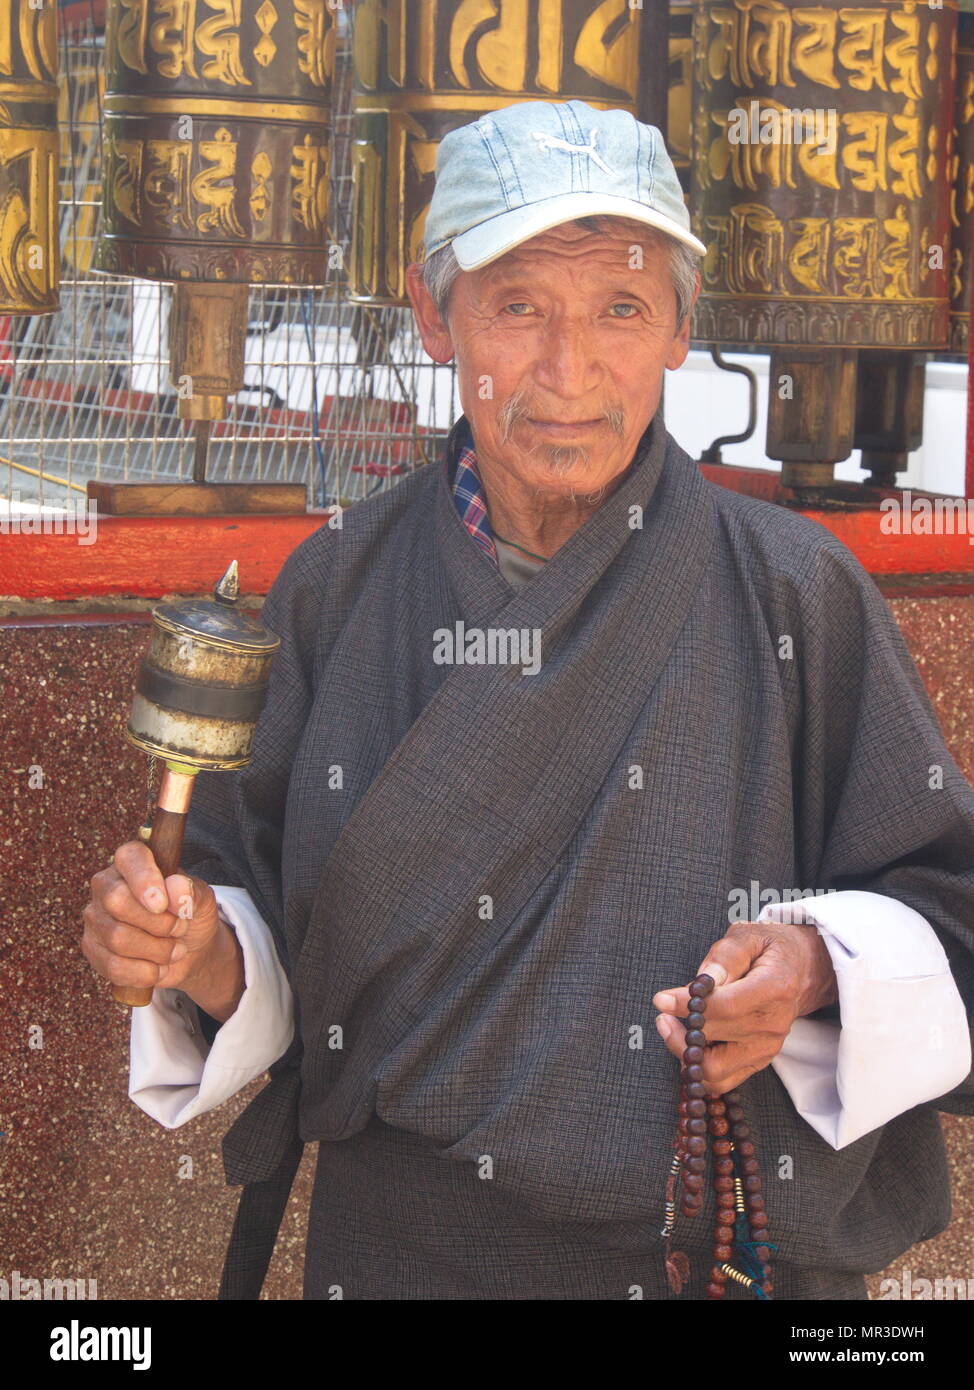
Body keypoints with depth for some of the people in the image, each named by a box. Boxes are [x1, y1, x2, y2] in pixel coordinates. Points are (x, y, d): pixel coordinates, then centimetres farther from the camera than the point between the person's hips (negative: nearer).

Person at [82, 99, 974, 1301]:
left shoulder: (790, 595, -9)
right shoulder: (340, 592, -2)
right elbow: (262, 908, 4)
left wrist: (818, 968, -21)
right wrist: (200, 954, -16)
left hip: (710, 1251, -2)